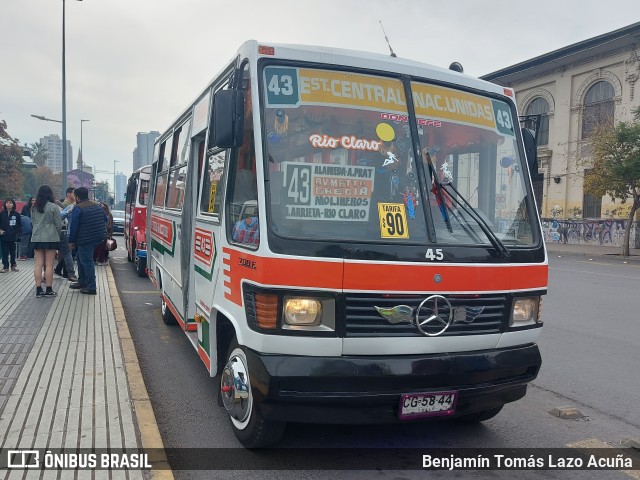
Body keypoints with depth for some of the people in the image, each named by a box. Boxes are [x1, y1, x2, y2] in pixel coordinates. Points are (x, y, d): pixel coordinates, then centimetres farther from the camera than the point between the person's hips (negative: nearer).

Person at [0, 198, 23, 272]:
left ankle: (13, 265, 22)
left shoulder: (16, 214, 0)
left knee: (13, 252, 11)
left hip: (13, 236, 0)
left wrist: (19, 234, -5)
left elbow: (19, 225, 3)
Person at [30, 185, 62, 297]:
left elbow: (33, 222, 13)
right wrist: (57, 234, 12)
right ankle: (49, 290, 3)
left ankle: (38, 290, 5)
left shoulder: (34, 208, 7)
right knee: (49, 265, 0)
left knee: (38, 264, 5)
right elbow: (59, 224, -5)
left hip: (36, 238, 4)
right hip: (50, 238, -4)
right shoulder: (53, 207, -8)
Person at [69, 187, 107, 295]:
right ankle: (82, 282, 28)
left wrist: (72, 241, -3)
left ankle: (91, 287, -1)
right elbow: (105, 220, 17)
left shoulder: (77, 208, -11)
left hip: (85, 239, -8)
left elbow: (74, 226, -11)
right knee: (80, 257, 22)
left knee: (86, 262, -2)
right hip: (98, 237, 8)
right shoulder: (97, 206, 11)